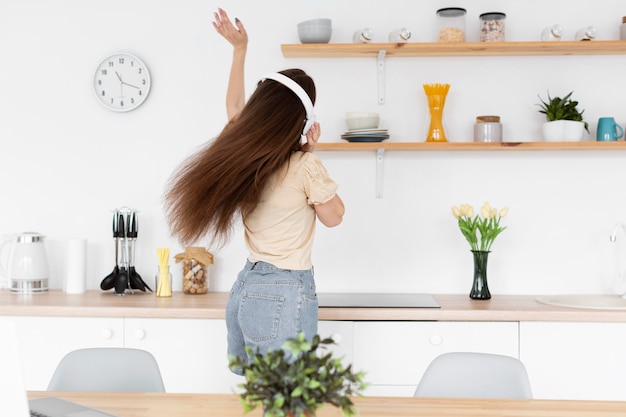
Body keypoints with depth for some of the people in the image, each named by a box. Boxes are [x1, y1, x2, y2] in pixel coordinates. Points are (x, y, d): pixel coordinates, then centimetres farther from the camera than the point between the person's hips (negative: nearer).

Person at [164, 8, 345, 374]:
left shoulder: (242, 155, 3)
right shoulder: (305, 167, -15)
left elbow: (234, 108, 23)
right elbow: (334, 216, 2)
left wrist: (240, 49, 28)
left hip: (245, 288, 8)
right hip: (284, 295, -7)